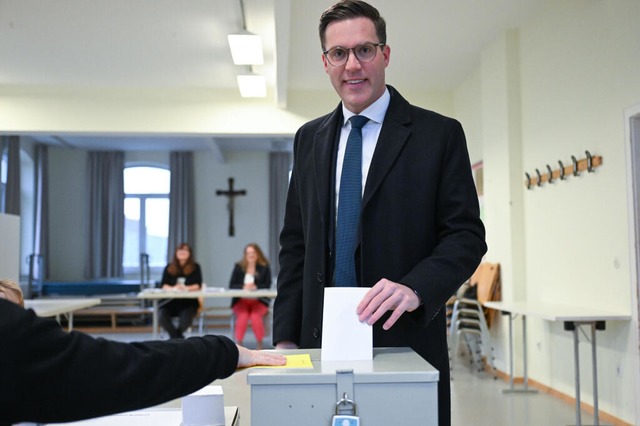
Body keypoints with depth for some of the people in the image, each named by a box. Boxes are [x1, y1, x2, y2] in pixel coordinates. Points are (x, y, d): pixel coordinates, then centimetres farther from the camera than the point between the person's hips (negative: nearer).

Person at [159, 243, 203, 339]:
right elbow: (164, 286, 3)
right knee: (161, 315, -30)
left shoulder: (195, 267, 7)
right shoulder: (169, 268, 12)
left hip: (189, 302, -2)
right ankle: (178, 337, -8)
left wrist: (186, 288, -21)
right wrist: (173, 288, -20)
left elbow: (198, 285, -1)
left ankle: (174, 335, 2)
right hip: (172, 301, 2)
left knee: (186, 318, -33)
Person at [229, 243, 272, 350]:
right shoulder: (238, 267, 8)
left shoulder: (265, 267, 5)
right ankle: (238, 345, -21)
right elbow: (231, 285, 2)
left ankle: (259, 346, -15)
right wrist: (243, 287, -17)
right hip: (241, 300, 1)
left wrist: (255, 287, -21)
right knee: (243, 316, -30)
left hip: (259, 301, -1)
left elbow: (267, 285, -3)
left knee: (255, 316, -30)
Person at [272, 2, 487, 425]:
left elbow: (466, 234, -4)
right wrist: (285, 337, 4)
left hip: (406, 339, -3)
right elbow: (295, 243, 11)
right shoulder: (309, 139, 11)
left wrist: (415, 288, -22)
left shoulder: (440, 134, -2)